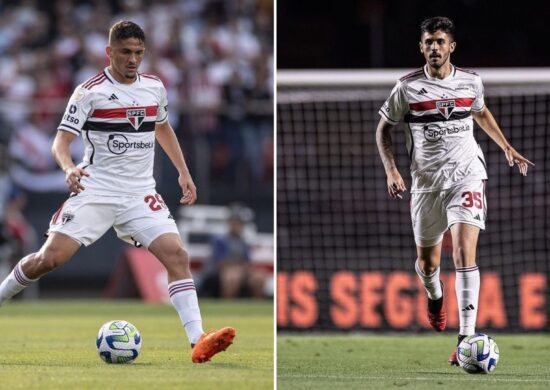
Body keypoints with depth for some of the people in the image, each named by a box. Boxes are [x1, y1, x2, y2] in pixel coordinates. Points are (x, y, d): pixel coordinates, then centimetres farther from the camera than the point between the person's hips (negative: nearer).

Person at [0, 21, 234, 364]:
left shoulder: (155, 87, 7)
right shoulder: (90, 91, -8)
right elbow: (62, 141, -11)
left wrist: (184, 173, 21)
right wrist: (69, 168, -32)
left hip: (141, 195, 3)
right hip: (96, 191, -3)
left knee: (177, 254, -16)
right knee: (49, 259, -12)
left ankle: (198, 341, -21)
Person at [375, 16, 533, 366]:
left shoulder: (471, 82, 3)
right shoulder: (408, 87, -3)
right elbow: (384, 129, 6)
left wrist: (507, 147, 20)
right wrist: (391, 170, -7)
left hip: (466, 175, -1)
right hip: (426, 180, 1)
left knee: (464, 253, -19)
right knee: (427, 262, 12)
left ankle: (467, 338, -21)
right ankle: (435, 297, 51)